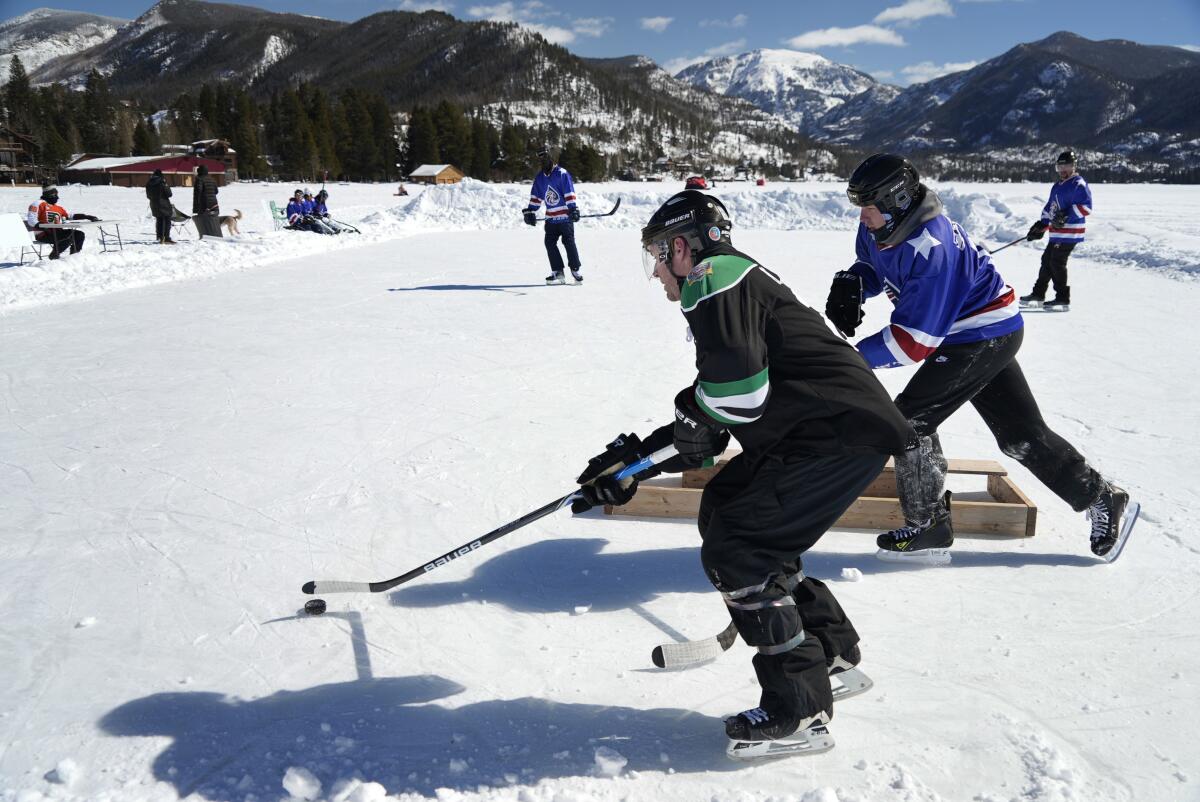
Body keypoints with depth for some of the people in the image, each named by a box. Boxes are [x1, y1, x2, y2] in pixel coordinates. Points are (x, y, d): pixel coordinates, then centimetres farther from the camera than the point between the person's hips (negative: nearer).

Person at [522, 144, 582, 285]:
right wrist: (529, 211, 12)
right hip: (551, 218, 6)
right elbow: (535, 197, 18)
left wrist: (573, 209, -19)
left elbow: (569, 194, -12)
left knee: (568, 242, -8)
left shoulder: (562, 174, -7)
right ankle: (558, 273, 4)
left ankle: (575, 270, 3)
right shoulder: (539, 178, 12)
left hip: (565, 216, -6)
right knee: (550, 243, -1)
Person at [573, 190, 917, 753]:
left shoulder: (715, 277, -10)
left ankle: (800, 701, 3)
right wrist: (630, 466, 17)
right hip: (810, 432, 10)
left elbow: (737, 388, -25)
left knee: (732, 550, -9)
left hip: (842, 434, -10)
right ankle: (828, 643, 28)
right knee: (722, 511, 17)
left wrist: (693, 420, -4)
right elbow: (706, 427, 20)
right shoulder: (731, 283, 22)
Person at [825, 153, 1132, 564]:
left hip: (982, 336, -9)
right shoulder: (877, 228, -5)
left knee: (910, 420, -11)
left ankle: (927, 528, 1)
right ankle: (1100, 496, 30)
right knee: (1019, 433, 15)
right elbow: (871, 266, 17)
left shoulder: (931, 249, -31)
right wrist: (851, 284, -5)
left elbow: (914, 341, -31)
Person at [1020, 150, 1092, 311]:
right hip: (1057, 232, 9)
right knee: (1047, 260, 12)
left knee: (1057, 262, -11)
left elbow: (1086, 206, -18)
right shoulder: (1057, 185, 19)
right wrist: (1041, 225, 21)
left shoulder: (1078, 185, -9)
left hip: (1069, 233, -9)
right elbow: (1050, 207, 27)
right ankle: (1038, 294, 22)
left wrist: (1067, 215, -24)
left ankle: (1063, 299, -6)